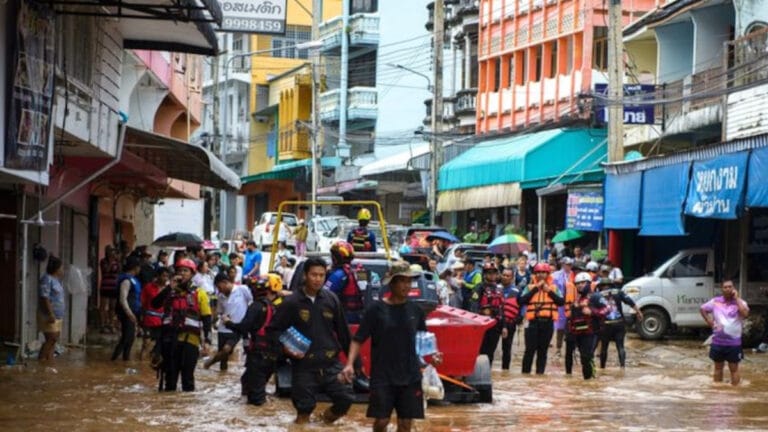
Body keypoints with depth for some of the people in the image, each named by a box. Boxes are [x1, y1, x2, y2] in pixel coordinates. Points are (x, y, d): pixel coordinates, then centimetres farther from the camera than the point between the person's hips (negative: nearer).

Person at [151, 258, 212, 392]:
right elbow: (155, 303, -5)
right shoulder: (169, 291, 14)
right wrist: (169, 288, -11)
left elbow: (206, 319, 3)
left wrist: (207, 340, -5)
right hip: (170, 338, 3)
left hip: (190, 339, -3)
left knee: (187, 375, -1)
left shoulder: (199, 293, 6)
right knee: (170, 373, 9)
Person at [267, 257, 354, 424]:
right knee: (304, 408, 1)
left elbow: (342, 331, 9)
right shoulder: (292, 302, -5)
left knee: (345, 398, -5)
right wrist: (285, 348, -15)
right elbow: (273, 329, 1)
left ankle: (328, 416, 24)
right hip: (304, 367, -2)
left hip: (331, 363, 2)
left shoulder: (331, 299, 4)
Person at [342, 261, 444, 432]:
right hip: (383, 377, -3)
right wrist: (350, 364, -17)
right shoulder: (376, 309, -5)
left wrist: (432, 355, -4)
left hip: (410, 377, 3)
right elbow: (358, 339, -4)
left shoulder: (415, 310, 5)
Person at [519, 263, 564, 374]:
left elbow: (561, 302, -3)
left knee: (542, 350, 6)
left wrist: (549, 291, -10)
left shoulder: (553, 287, 9)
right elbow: (522, 300, -10)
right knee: (530, 349, -4)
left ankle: (540, 372, 10)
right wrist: (536, 289, -11)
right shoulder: (530, 287, 5)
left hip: (548, 322, 1)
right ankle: (525, 372, 2)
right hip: (534, 321, -1)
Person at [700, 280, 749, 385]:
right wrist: (710, 323, 3)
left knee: (734, 369, 3)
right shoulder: (715, 301, 2)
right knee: (718, 367, 14)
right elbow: (703, 309, 15)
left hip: (734, 342, -3)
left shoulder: (740, 302, -6)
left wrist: (736, 298, -20)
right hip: (717, 342, 3)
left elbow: (745, 313, -25)